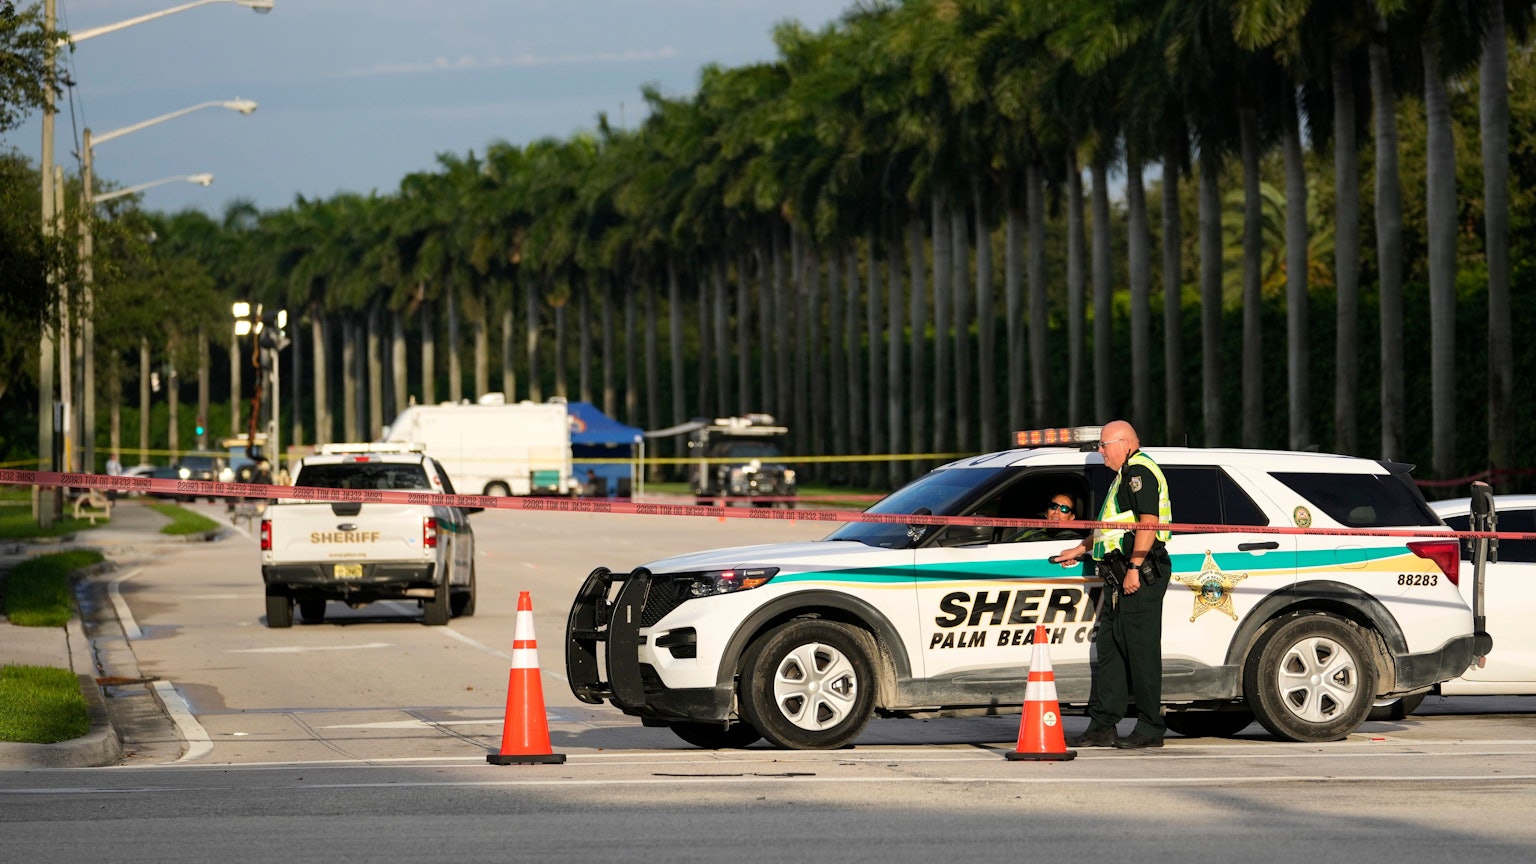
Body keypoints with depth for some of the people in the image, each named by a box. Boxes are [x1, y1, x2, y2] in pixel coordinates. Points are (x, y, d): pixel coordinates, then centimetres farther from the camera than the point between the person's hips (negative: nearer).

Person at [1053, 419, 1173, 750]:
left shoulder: (1140, 471, -10)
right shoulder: (1126, 475, 24)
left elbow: (1148, 523, -20)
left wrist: (1134, 568, -24)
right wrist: (1080, 550, 39)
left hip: (1140, 575, -11)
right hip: (1120, 578, 11)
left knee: (1141, 650, -8)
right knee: (1108, 649, 10)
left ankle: (1150, 728, -6)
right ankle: (1101, 727, 12)